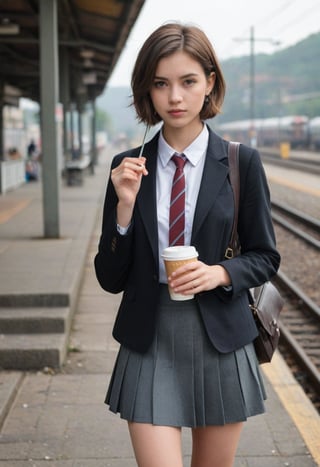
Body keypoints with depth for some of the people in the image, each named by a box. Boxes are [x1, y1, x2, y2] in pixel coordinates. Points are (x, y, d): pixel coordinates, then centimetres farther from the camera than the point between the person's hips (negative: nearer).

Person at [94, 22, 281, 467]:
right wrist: (125, 205, -14)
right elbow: (110, 278, 0)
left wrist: (220, 273, -16)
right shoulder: (128, 166, 0)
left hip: (221, 343, 0)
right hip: (150, 345, 0)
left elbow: (265, 257, 4)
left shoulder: (242, 162, -4)